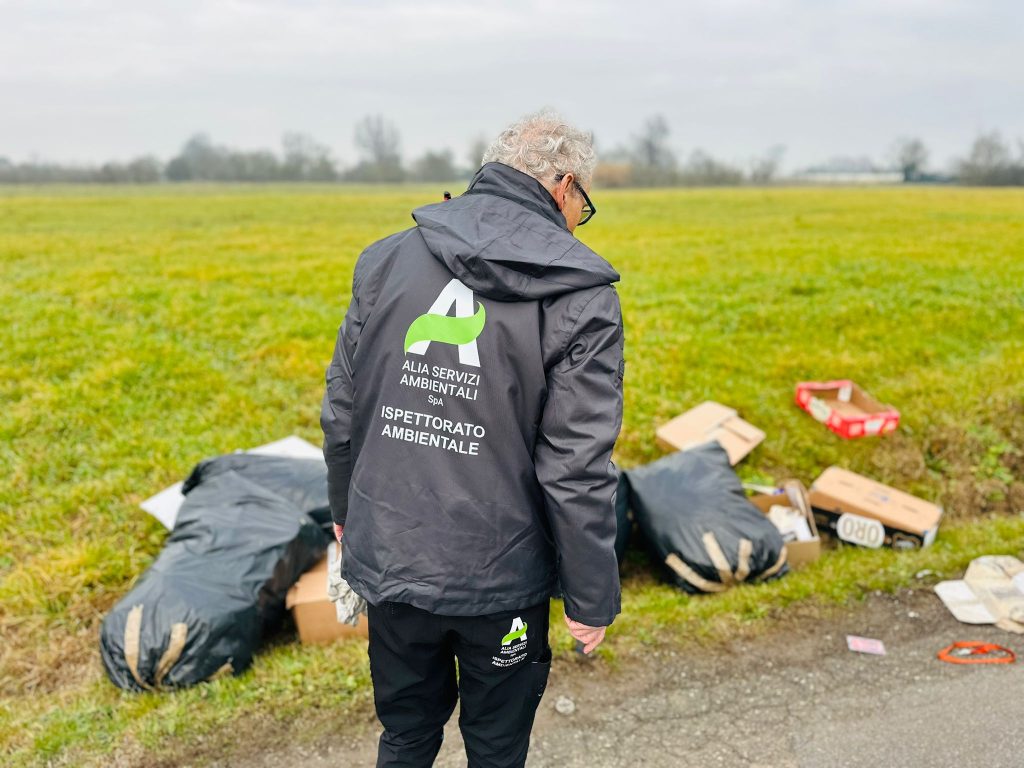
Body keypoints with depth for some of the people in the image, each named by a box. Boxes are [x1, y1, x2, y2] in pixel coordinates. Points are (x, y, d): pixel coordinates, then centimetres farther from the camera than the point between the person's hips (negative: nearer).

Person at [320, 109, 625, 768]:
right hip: (498, 579, -3)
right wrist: (593, 599, -4)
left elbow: (341, 410, 4)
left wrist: (345, 509, 21)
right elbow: (576, 470, -16)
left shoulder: (388, 259, -1)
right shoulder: (579, 295, -14)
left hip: (388, 559, 4)